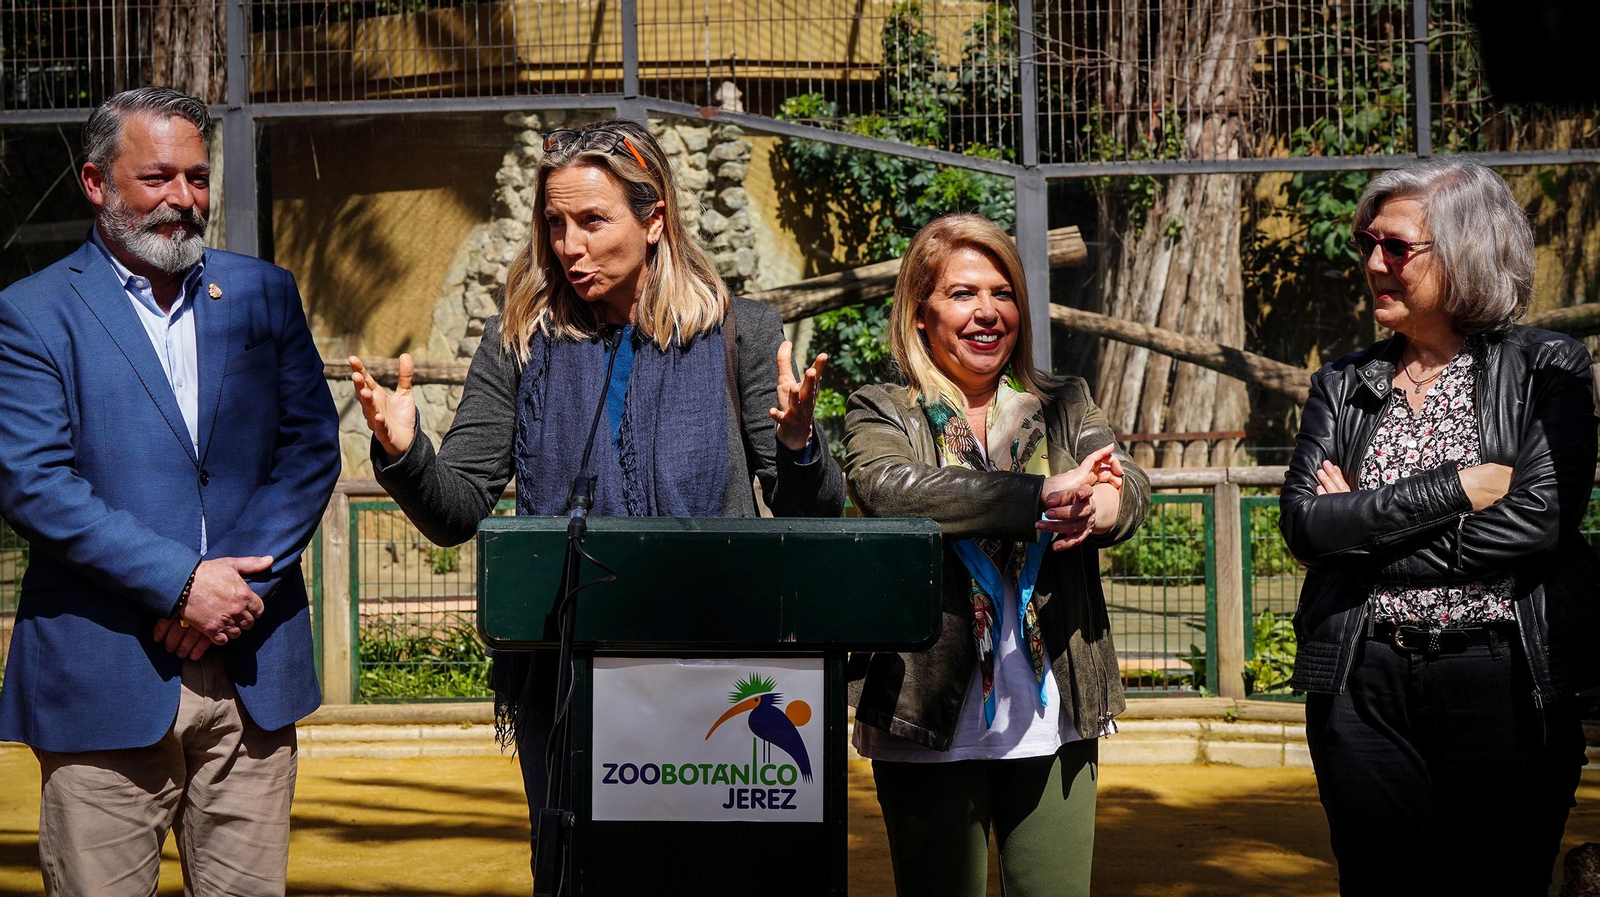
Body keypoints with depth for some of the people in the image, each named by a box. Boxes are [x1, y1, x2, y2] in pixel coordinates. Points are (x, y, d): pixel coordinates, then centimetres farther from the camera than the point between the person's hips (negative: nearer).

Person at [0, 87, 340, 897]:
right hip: (103, 672, -3)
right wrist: (181, 581, -14)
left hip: (253, 671, 3)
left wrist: (241, 583, -7)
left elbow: (311, 447, 6)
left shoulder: (263, 294, 11)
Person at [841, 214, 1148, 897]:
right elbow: (888, 488, -19)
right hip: (933, 714, -3)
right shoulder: (882, 414, 3)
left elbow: (1131, 486, -4)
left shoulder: (1066, 406, 13)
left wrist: (1102, 505, -29)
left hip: (1052, 717, 3)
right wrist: (1044, 493, -25)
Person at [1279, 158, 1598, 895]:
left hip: (1505, 686, -3)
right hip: (1364, 686, 3)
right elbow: (1304, 525, -5)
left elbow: (1540, 522, -13)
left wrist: (1364, 528, -9)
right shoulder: (1342, 386, 9)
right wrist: (1464, 486, -13)